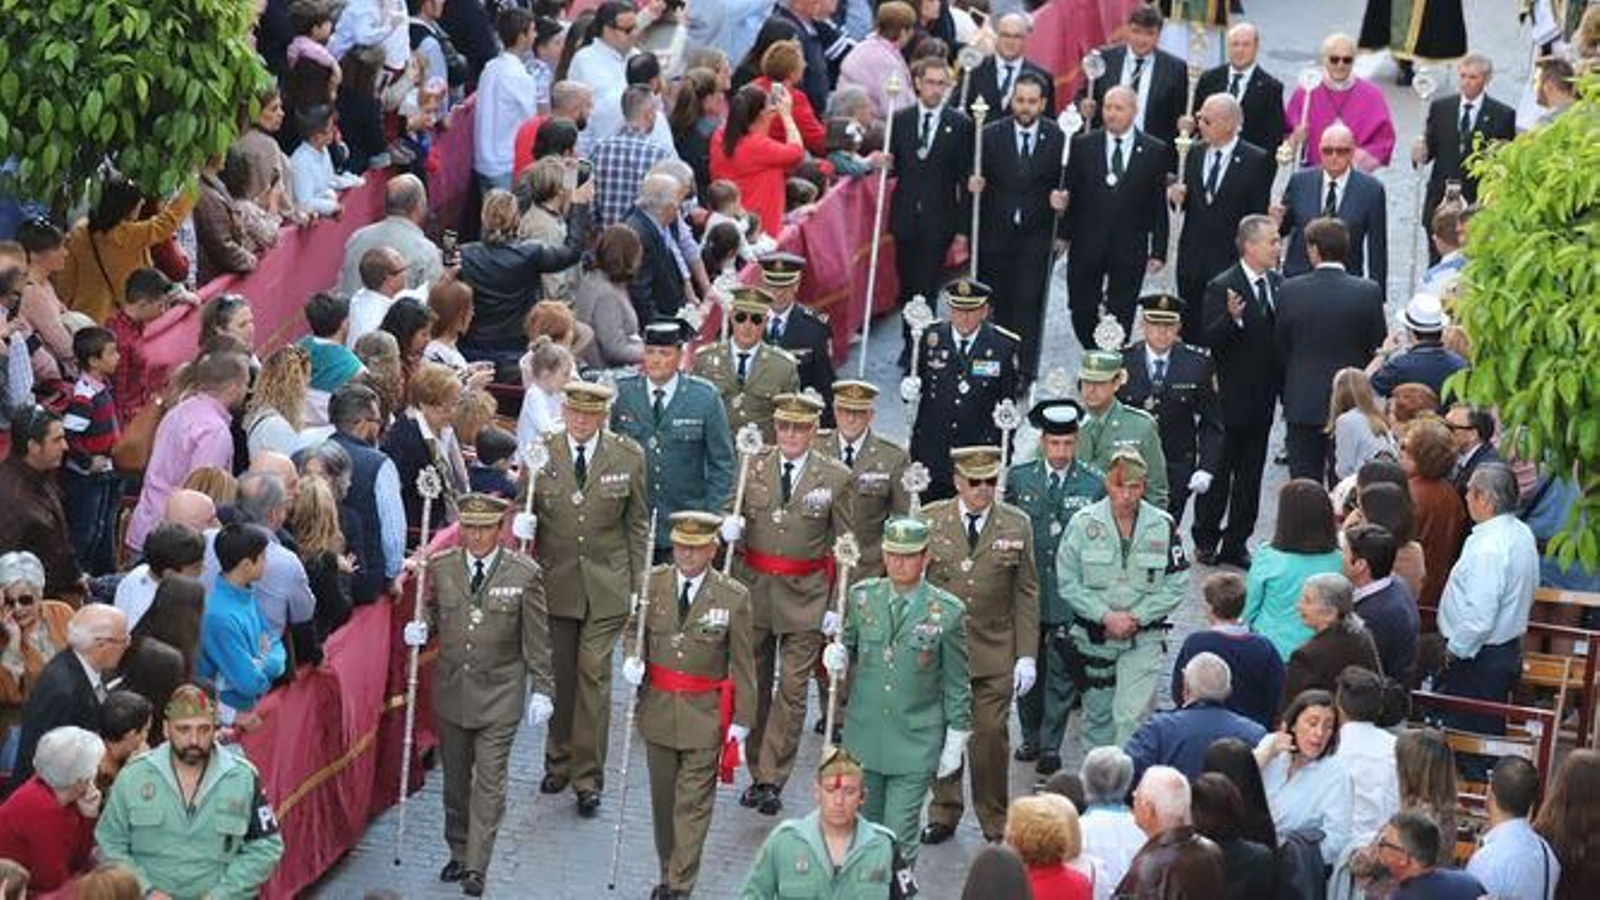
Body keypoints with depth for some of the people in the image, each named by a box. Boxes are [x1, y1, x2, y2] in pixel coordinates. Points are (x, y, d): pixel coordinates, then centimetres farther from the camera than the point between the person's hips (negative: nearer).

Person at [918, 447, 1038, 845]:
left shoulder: (1017, 525, 3)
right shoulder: (929, 521, 1)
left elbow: (1027, 593, 4)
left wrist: (1027, 655, 0)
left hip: (994, 652, -1)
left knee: (991, 735, -1)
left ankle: (995, 822, 13)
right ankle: (943, 814, 22)